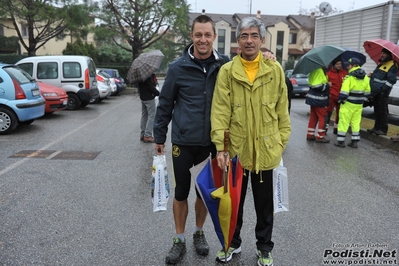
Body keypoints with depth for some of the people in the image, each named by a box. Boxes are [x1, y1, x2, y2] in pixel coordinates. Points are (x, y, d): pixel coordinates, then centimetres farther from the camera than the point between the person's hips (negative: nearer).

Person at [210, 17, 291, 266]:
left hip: (265, 149, 1)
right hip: (235, 149, 0)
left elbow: (282, 109, 4)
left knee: (264, 202, 15)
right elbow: (220, 111, -9)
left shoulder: (275, 69, 0)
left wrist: (282, 140, 3)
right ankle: (233, 242, 38)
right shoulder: (227, 71, -4)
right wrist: (220, 146, -16)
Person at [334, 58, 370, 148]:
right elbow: (367, 91, 13)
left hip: (348, 104, -7)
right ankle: (355, 141, 17)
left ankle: (340, 141, 6)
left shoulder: (349, 77, -16)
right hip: (359, 104, 7)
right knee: (356, 122, 14)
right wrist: (362, 99, 21)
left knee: (344, 122, 2)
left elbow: (344, 92, -20)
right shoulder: (365, 77, 7)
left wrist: (341, 100, -6)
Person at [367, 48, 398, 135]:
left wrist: (383, 89, -21)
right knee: (376, 110, 14)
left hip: (382, 92, -9)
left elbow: (391, 80, -15)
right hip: (375, 91, 9)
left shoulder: (392, 66, -8)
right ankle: (377, 127, 23)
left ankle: (383, 129, 0)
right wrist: (371, 75, 10)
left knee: (382, 111, -5)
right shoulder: (381, 64, 20)